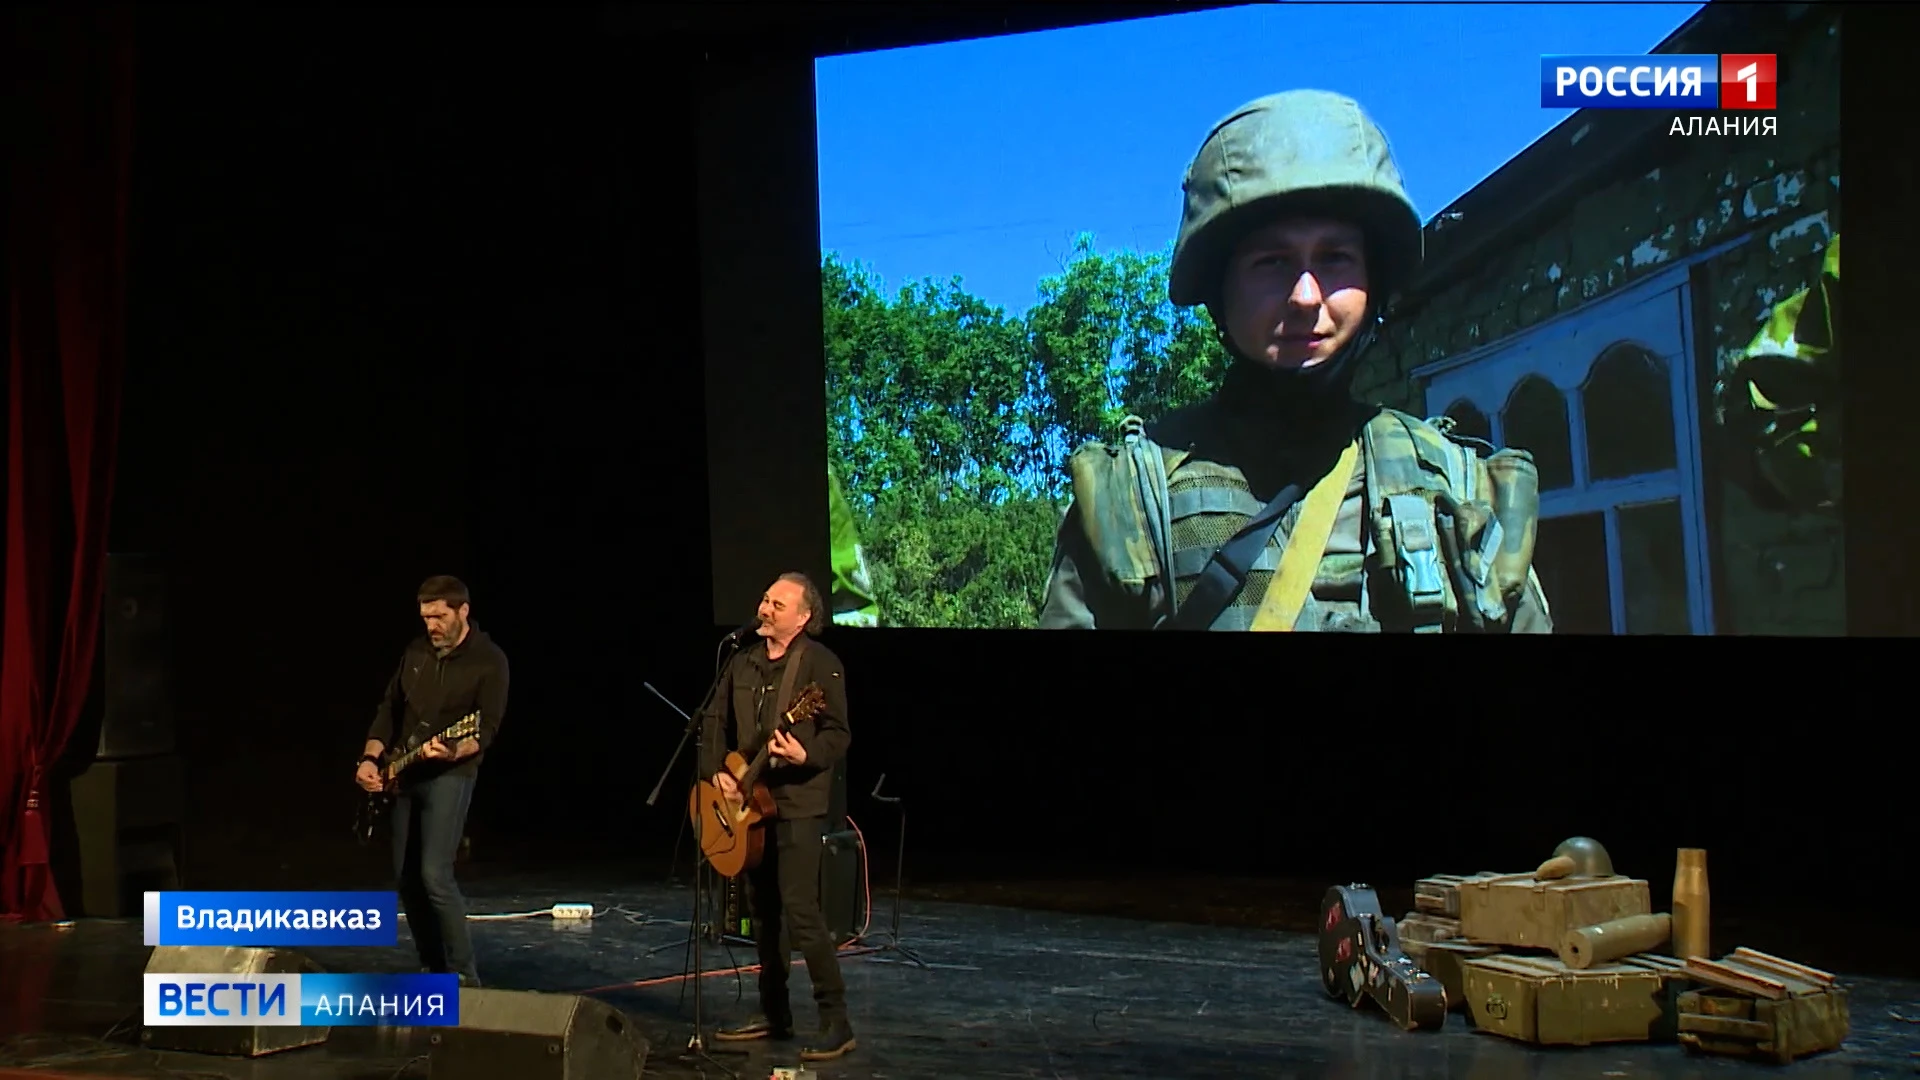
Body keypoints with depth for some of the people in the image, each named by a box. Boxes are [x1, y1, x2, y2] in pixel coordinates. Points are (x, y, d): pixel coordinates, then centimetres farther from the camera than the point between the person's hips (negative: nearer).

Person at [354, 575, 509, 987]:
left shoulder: (489, 661, -9)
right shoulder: (417, 651, 10)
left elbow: (487, 729, -15)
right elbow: (390, 707, 14)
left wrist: (455, 751, -34)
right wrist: (371, 757, 0)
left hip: (451, 774, -7)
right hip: (406, 775, 7)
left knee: (434, 875, -18)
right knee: (406, 877, 7)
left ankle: (464, 977, -10)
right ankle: (434, 970, 18)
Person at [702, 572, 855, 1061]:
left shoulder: (820, 664, -9)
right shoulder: (744, 661, 11)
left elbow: (839, 734, -14)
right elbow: (715, 719, 15)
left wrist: (804, 756, -31)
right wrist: (716, 770, 1)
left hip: (797, 803, -7)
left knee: (800, 911, -13)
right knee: (763, 909, 14)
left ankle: (836, 1023, -8)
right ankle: (773, 1012, 24)